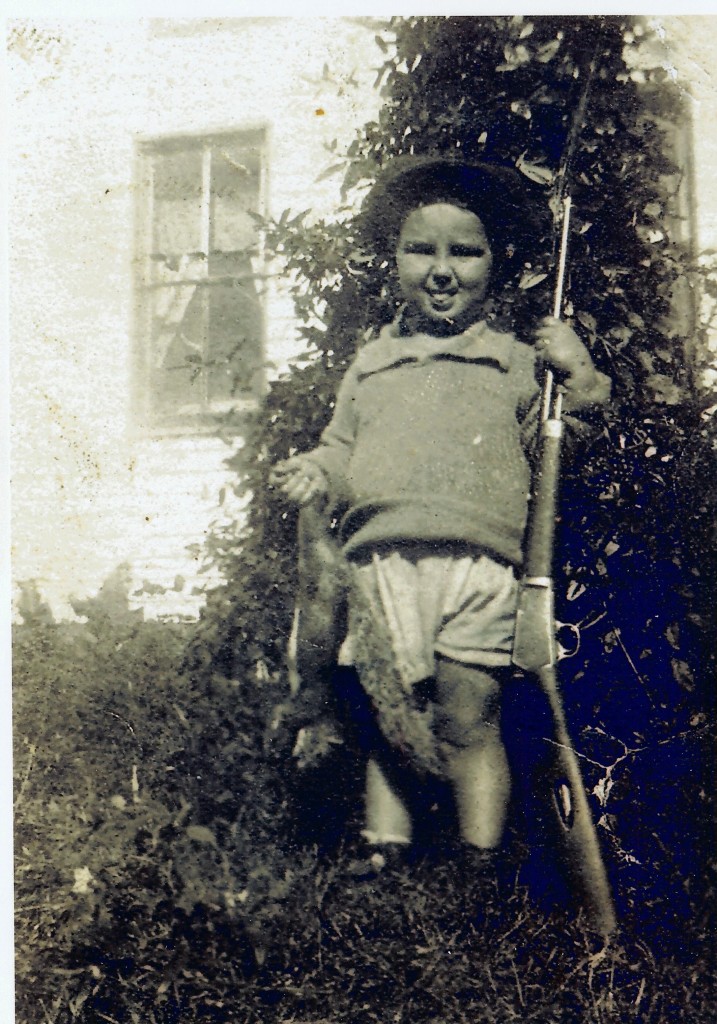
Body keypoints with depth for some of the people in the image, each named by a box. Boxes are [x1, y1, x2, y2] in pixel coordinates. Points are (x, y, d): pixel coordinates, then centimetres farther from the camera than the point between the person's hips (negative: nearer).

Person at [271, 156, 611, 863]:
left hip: (480, 568, -2)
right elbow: (341, 450, 23)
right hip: (382, 563, 3)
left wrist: (577, 377, -4)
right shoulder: (371, 365, 20)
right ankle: (384, 861, 14)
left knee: (469, 728, -1)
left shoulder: (516, 360, 12)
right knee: (390, 730, 4)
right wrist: (316, 472, 2)